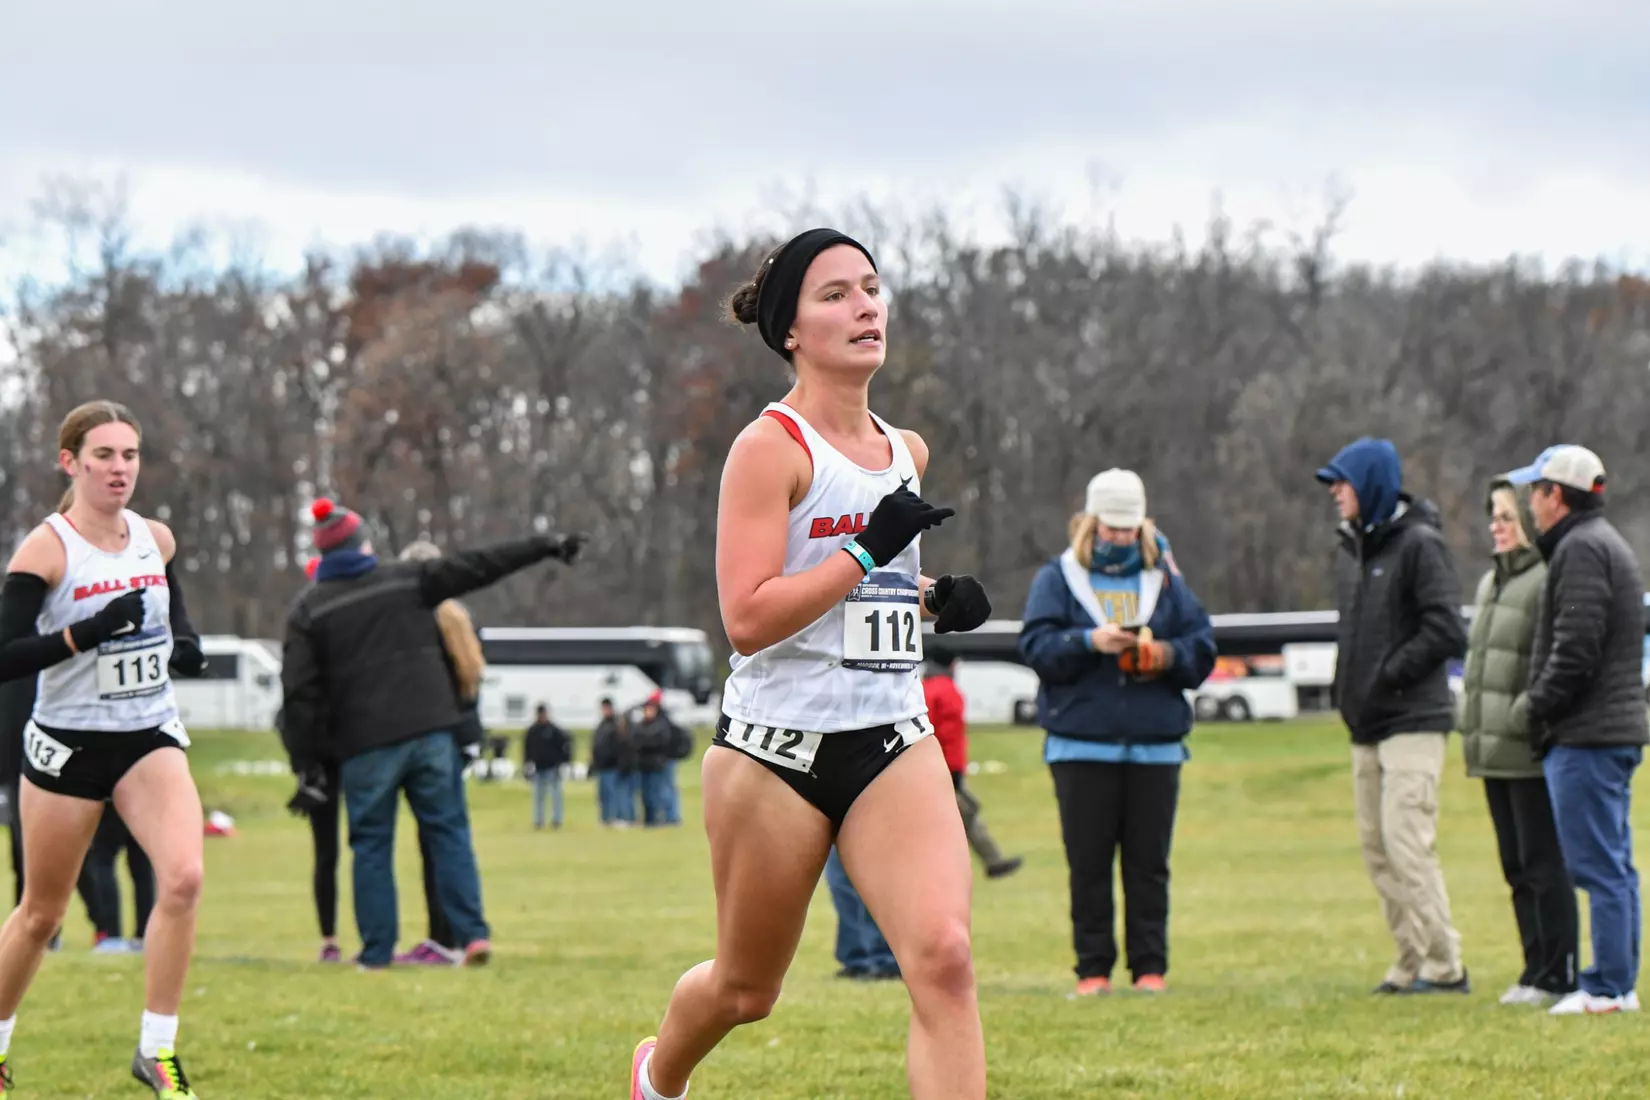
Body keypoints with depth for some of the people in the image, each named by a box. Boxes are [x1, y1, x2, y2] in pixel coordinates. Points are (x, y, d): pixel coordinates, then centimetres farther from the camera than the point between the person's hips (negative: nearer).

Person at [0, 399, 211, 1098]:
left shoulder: (156, 539, 3)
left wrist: (185, 646, 0)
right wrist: (90, 630, -29)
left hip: (150, 738, 4)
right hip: (67, 745, -4)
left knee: (182, 878, -20)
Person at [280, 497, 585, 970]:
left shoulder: (307, 609, 3)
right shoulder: (407, 580, 6)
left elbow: (300, 693, -1)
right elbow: (477, 566, 7)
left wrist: (307, 767, 0)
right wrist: (542, 546, 15)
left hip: (365, 745, -1)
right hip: (430, 731, 1)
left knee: (371, 843, 7)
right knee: (449, 830, 7)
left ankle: (376, 949, 5)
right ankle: (473, 932, -2)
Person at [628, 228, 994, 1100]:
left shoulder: (907, 452, 11)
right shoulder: (770, 447, -11)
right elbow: (747, 619, -20)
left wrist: (936, 599, 9)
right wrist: (866, 551, -22)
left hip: (893, 741, 5)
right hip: (778, 745, -5)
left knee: (943, 958, -19)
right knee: (746, 989, 13)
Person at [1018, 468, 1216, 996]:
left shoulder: (1165, 579, 12)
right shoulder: (1058, 577, 7)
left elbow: (1203, 648, 9)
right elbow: (1036, 645, -4)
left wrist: (1168, 654, -11)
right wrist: (1090, 641, -18)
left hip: (1155, 747, 1)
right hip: (1081, 746, -1)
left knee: (1149, 863, 1)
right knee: (1088, 864, 0)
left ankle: (1150, 966, 6)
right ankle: (1093, 968, 5)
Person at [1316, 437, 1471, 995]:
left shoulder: (1418, 544, -9)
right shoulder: (1351, 548, 16)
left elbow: (1447, 632, -16)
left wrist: (1390, 672, -13)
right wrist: (1347, 684, 10)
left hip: (1413, 722, -9)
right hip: (1366, 724, 9)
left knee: (1408, 843, -14)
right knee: (1377, 848, 7)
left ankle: (1444, 966, -11)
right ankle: (1412, 964, 11)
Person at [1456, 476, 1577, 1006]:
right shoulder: (1491, 582, 19)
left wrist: (1526, 718, -22)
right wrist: (1470, 721, 17)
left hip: (1531, 753, -10)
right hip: (1494, 752, 10)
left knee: (1543, 865, -5)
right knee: (1516, 867, 13)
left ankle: (1557, 977, 0)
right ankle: (1535, 970, 19)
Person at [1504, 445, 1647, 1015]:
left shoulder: (1581, 548, -13)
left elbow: (1577, 646, -20)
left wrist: (1540, 703, -9)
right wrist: (1545, 705, 16)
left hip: (1585, 733, -10)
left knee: (1598, 866, -9)